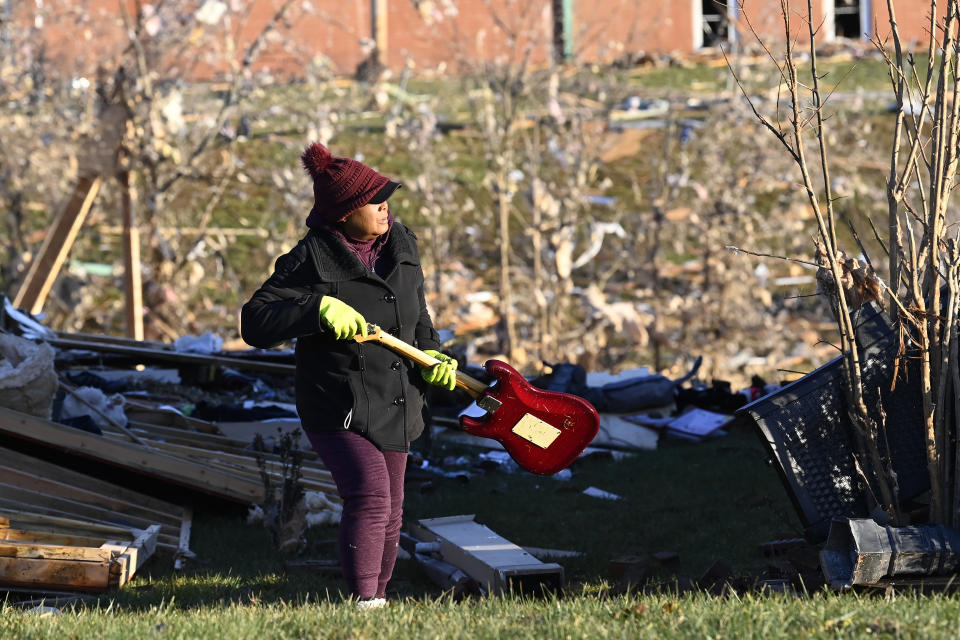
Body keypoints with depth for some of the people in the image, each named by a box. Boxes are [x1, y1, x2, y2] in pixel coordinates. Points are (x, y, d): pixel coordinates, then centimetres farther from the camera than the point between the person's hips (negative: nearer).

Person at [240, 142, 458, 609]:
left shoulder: (400, 246, 5)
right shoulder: (312, 260, -16)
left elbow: (417, 318, 20)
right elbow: (254, 323, -22)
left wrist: (430, 357, 1)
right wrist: (318, 309, -33)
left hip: (395, 407, 7)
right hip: (338, 408, -7)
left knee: (390, 513, 15)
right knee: (370, 495, -26)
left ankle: (378, 594, 32)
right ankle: (363, 601, -26)